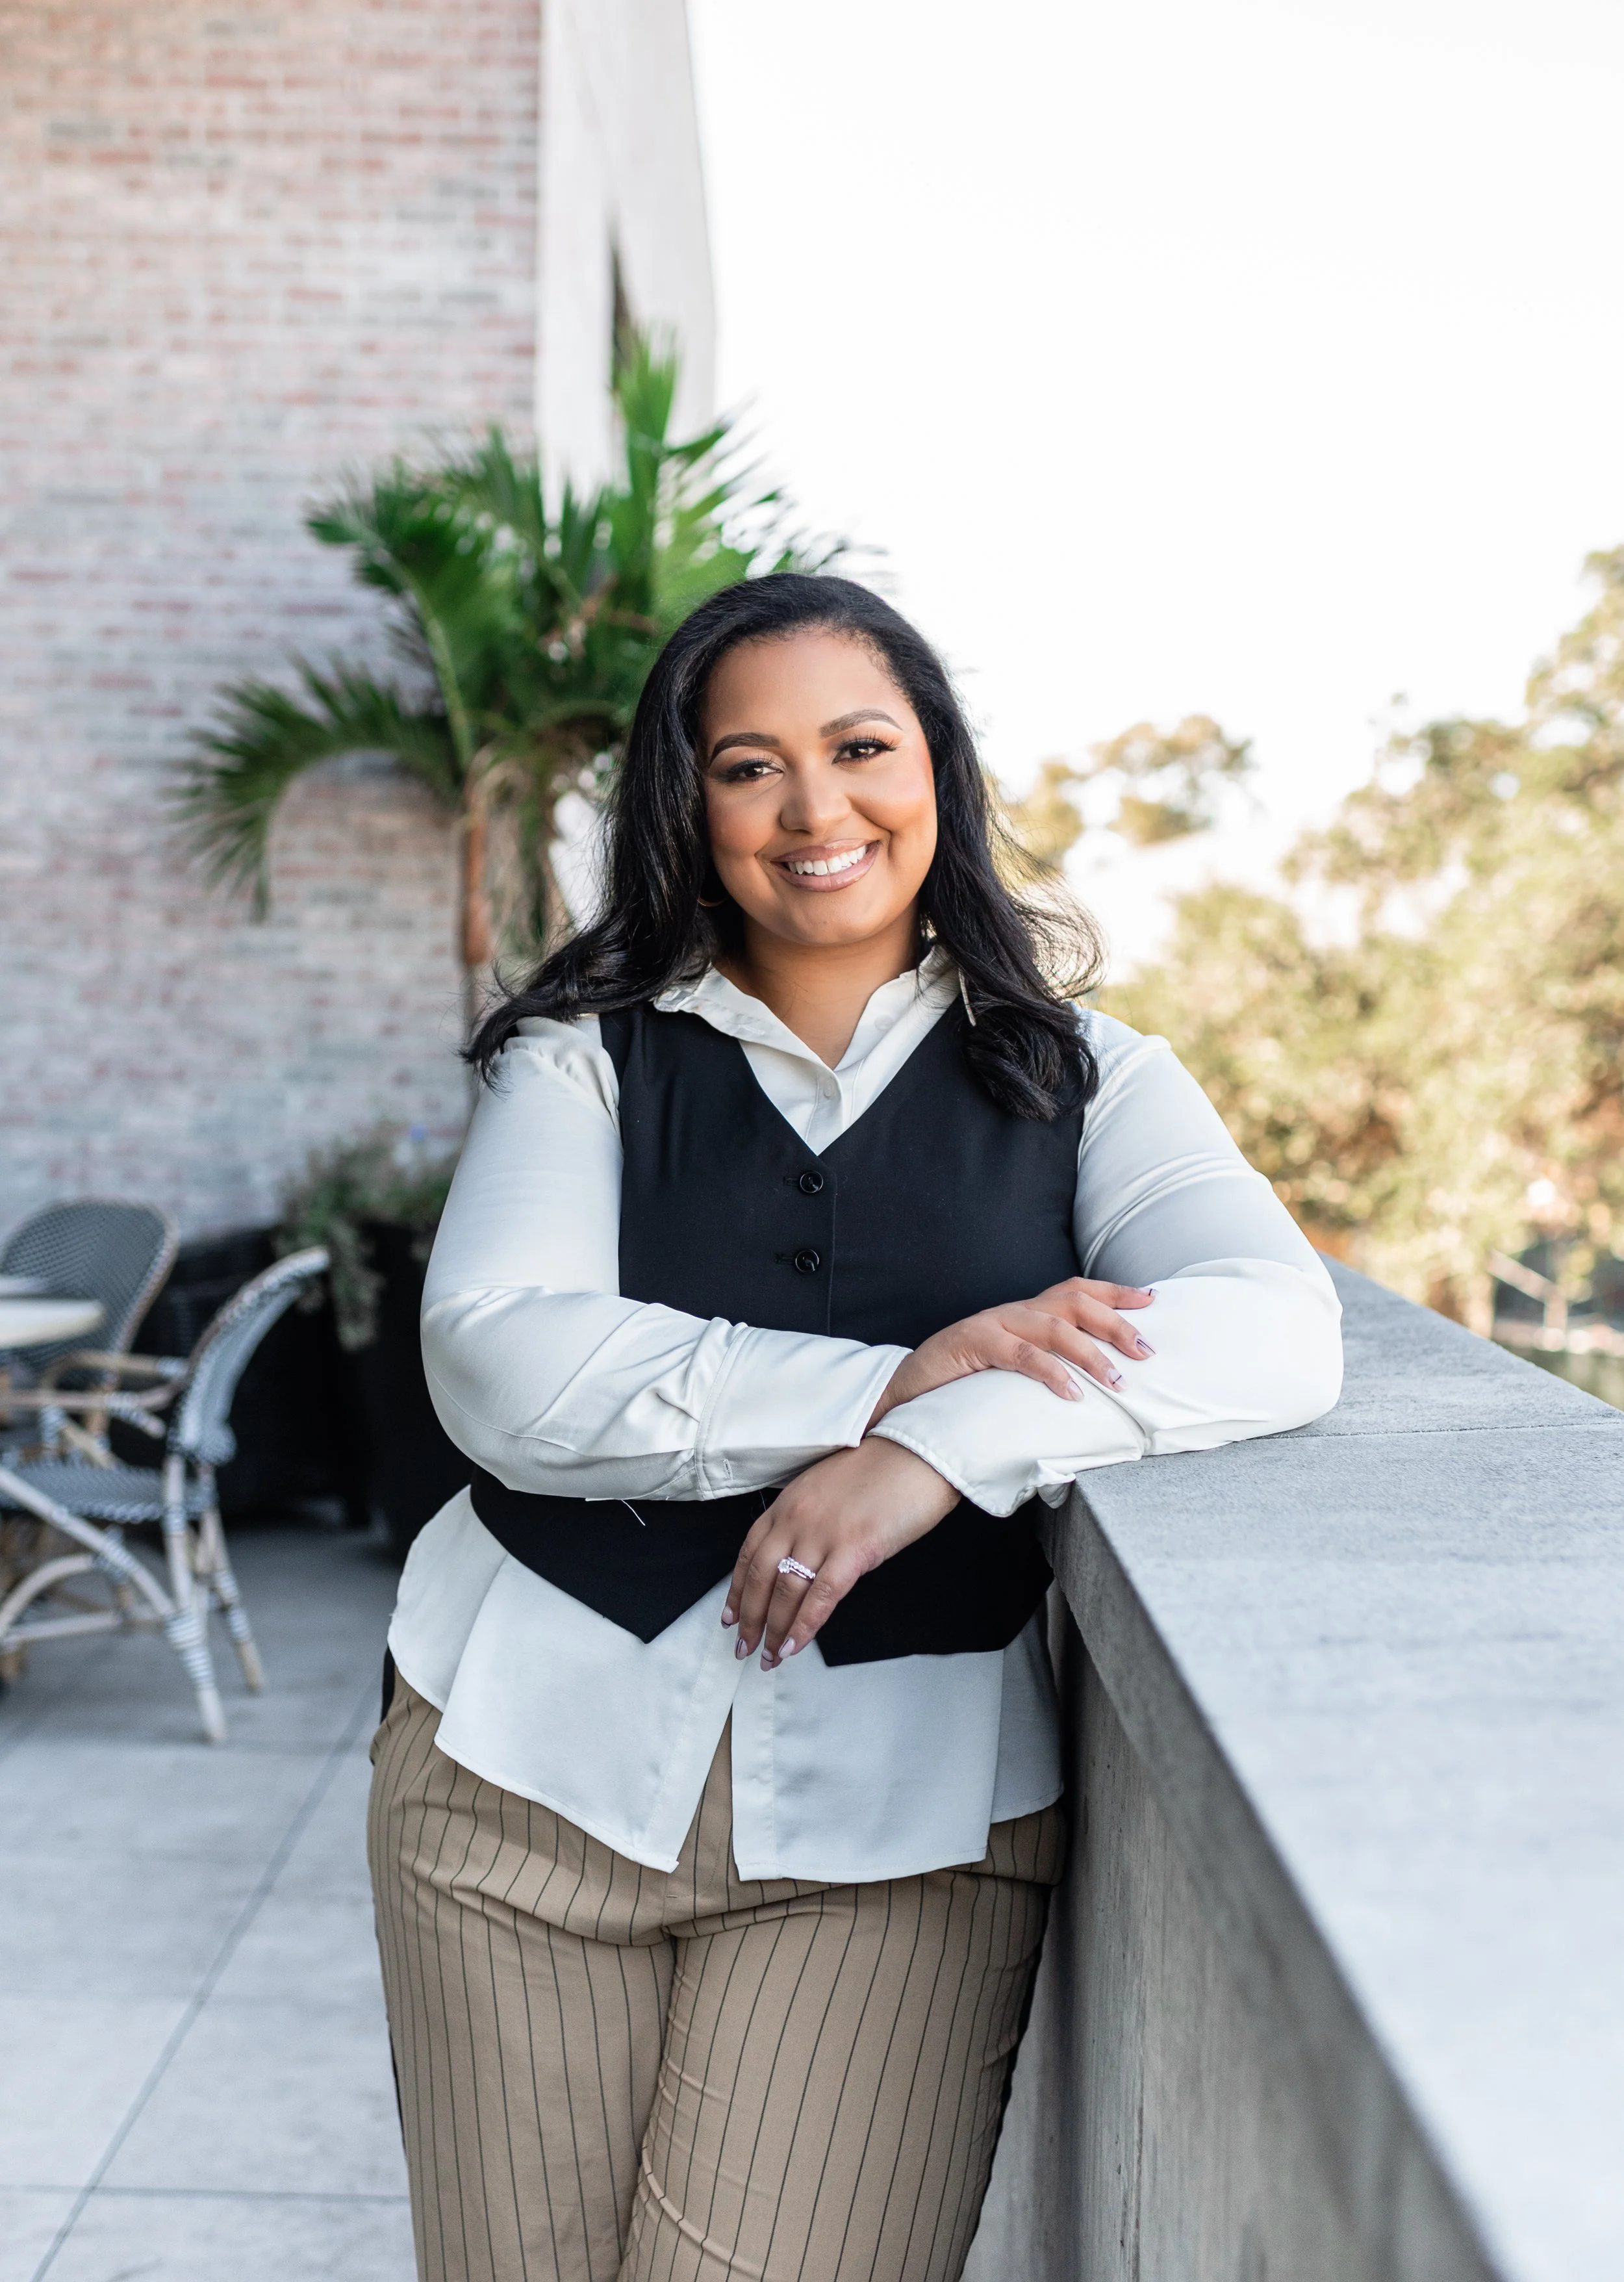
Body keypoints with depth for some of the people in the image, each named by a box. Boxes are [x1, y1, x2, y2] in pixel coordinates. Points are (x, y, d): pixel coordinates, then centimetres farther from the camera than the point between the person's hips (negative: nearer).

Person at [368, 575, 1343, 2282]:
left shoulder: (1082, 1082, 7)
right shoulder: (590, 1059, 7)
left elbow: (1277, 1329, -10)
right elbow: (499, 1369, -9)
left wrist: (942, 1449, -24)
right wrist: (894, 1380, -17)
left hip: (903, 1815, -1)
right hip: (536, 1752, 1)